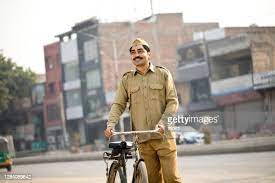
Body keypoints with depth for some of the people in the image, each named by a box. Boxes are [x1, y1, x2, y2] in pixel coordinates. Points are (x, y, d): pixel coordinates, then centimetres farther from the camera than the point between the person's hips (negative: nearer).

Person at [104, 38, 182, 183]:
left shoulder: (163, 74, 7)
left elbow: (173, 101, 2)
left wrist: (163, 122, -14)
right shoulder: (126, 80, 12)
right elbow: (118, 104, 7)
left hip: (164, 136, -2)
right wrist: (111, 124, -11)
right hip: (143, 138, 2)